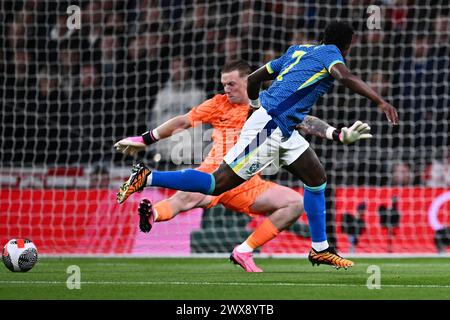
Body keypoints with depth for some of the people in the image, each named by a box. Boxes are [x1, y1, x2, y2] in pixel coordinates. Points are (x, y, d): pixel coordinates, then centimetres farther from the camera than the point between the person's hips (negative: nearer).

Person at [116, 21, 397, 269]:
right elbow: (346, 77, -26)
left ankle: (320, 249, 20)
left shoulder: (298, 51, 20)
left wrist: (256, 104, 42)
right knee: (219, 184, -8)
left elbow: (253, 78, 23)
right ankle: (147, 178, -5)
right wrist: (380, 102, -32)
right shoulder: (330, 53, -3)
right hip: (269, 128, -10)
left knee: (317, 177, 14)